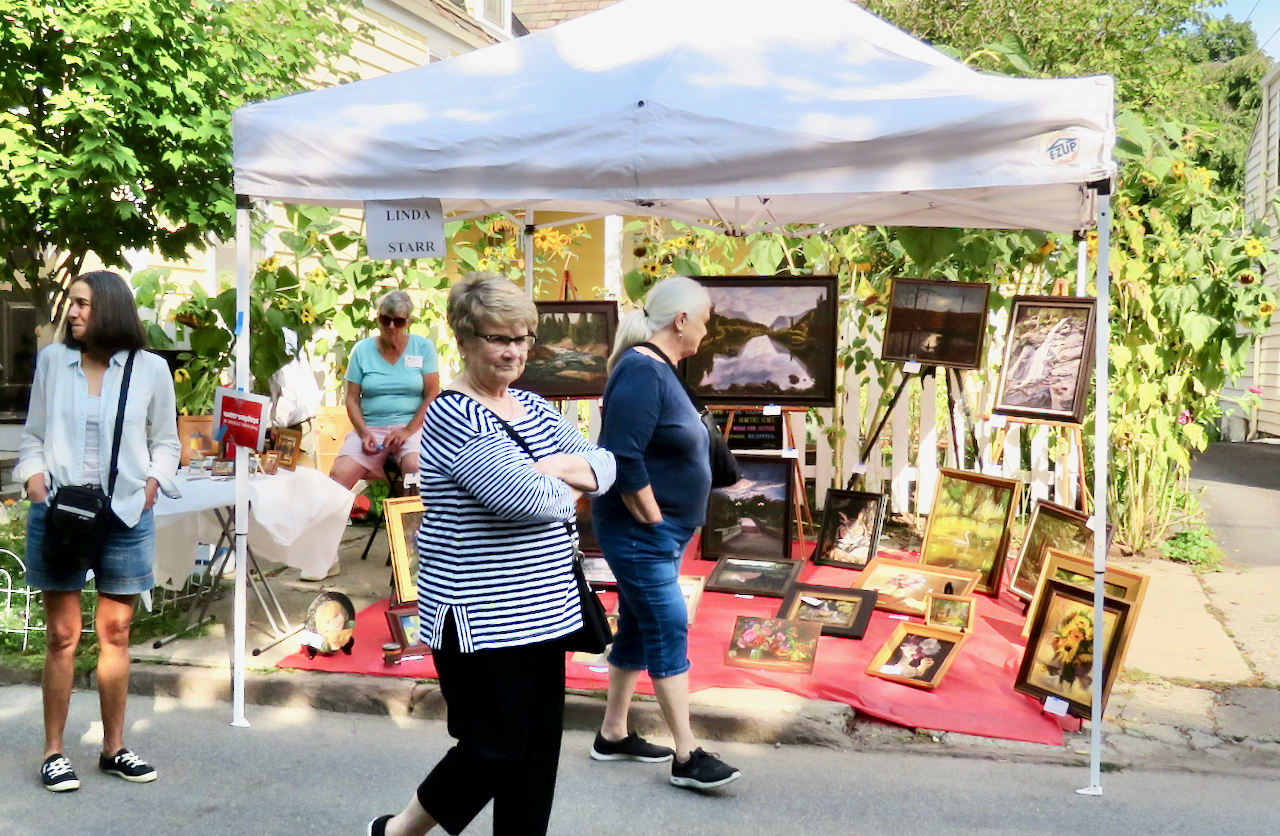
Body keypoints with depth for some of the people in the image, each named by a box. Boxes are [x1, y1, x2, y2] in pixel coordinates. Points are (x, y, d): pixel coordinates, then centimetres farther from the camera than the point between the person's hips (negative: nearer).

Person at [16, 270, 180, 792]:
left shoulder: (150, 369, 2)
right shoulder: (52, 361, 5)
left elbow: (166, 441, 10)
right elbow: (33, 436, 10)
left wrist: (151, 483, -4)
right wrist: (35, 483, -3)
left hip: (125, 514, 0)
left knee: (115, 633, 8)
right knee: (62, 636, 2)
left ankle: (114, 748, 20)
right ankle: (54, 752, 13)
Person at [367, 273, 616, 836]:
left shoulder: (533, 408, 11)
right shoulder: (455, 416, -16)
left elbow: (605, 466, 9)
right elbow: (523, 495, -26)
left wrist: (558, 467, -12)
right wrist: (567, 487, -5)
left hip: (543, 611, 8)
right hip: (480, 619, -8)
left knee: (538, 750, 12)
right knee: (494, 750, 1)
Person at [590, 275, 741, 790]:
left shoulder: (659, 370, 13)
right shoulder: (641, 371, -18)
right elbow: (623, 458, -26)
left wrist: (667, 528, 15)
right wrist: (652, 520, -18)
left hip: (661, 533, 10)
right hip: (639, 532, -10)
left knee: (637, 628, 15)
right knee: (668, 632, -6)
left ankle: (613, 736, 26)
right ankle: (686, 757, 0)